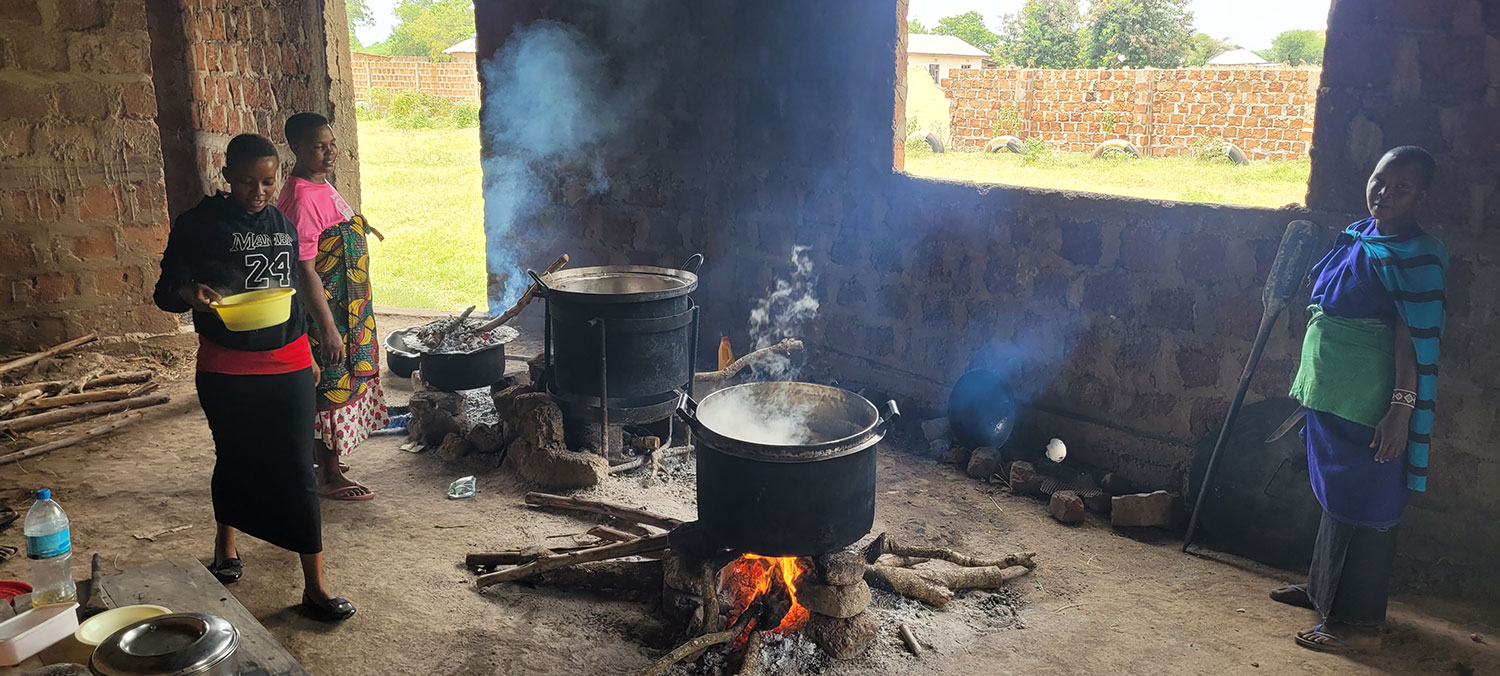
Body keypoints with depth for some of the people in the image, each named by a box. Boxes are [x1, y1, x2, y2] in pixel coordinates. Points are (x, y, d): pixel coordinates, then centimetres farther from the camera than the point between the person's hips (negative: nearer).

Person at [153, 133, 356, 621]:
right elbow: (165, 292, -6)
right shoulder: (199, 225, -6)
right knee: (235, 460, 15)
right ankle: (225, 546, 43)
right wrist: (191, 295, -29)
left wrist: (306, 353, 21)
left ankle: (315, 587, 2)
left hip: (288, 365, 3)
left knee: (297, 470, -1)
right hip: (228, 369, -2)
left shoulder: (283, 224, 8)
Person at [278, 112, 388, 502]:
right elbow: (304, 268, -25)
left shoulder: (322, 185, 9)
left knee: (345, 384, 18)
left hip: (350, 307, 10)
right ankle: (330, 476, 11)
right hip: (325, 309, -10)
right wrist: (327, 327, -26)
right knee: (331, 389, -1)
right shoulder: (301, 198, -22)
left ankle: (328, 462, 32)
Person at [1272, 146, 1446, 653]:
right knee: (1336, 495, 21)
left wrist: (1401, 409, -22)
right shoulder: (1356, 235, 9)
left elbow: (1415, 341, -19)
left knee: (1362, 507, -1)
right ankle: (1323, 588, 37)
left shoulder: (1413, 257, -17)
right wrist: (1312, 381, 22)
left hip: (1367, 408, -9)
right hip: (1330, 396, 9)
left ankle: (1358, 624, 10)